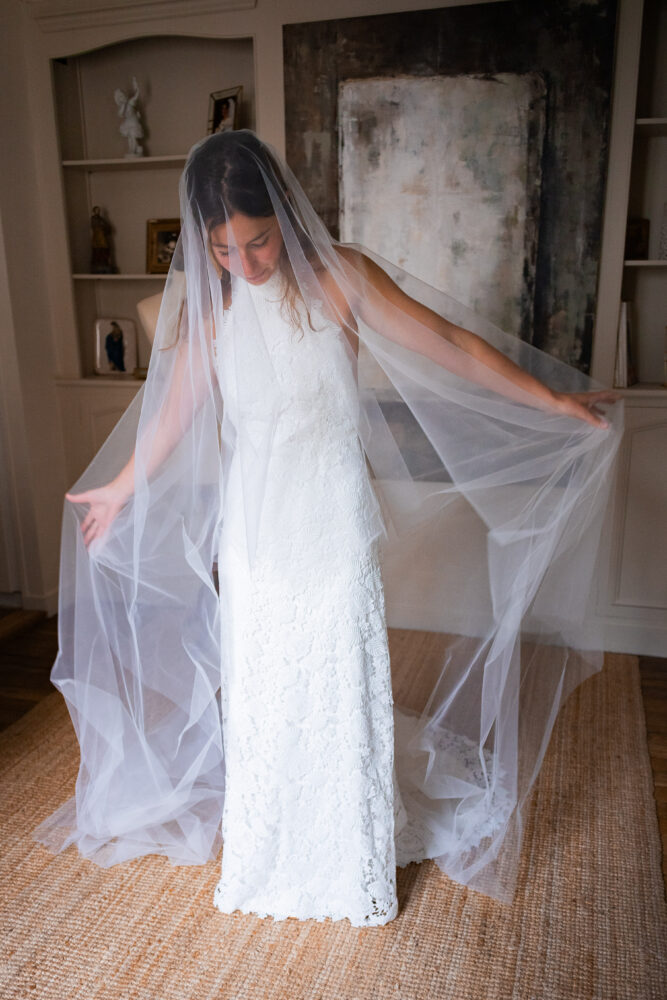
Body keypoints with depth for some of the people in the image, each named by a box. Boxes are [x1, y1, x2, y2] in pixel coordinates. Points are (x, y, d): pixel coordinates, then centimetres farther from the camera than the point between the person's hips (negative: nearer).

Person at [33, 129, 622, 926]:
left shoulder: (339, 278, -11)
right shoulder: (204, 298, -3)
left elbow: (450, 342, -6)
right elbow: (176, 405, 9)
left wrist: (555, 400, -2)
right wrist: (120, 489, 18)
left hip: (333, 522, -2)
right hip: (251, 524, 3)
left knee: (340, 688, 8)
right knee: (257, 689, 14)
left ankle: (352, 868, 34)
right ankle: (264, 859, 39)